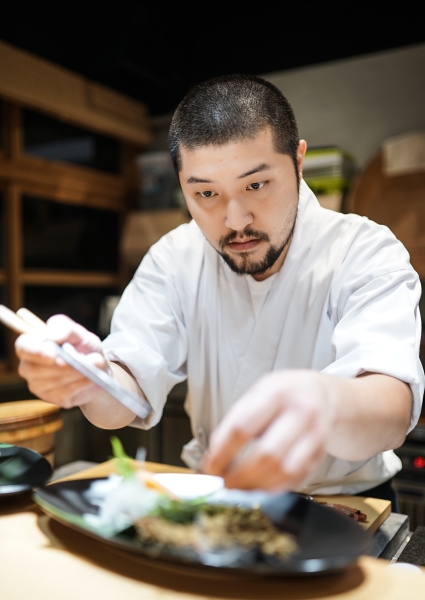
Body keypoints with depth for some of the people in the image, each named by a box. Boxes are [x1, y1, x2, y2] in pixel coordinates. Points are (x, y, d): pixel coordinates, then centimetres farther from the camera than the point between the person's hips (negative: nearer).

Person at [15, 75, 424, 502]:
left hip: (342, 504, -1)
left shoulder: (368, 254, -15)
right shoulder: (172, 259, -5)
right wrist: (93, 382, -36)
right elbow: (131, 396, -13)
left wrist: (325, 402, -52)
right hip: (212, 497, 2)